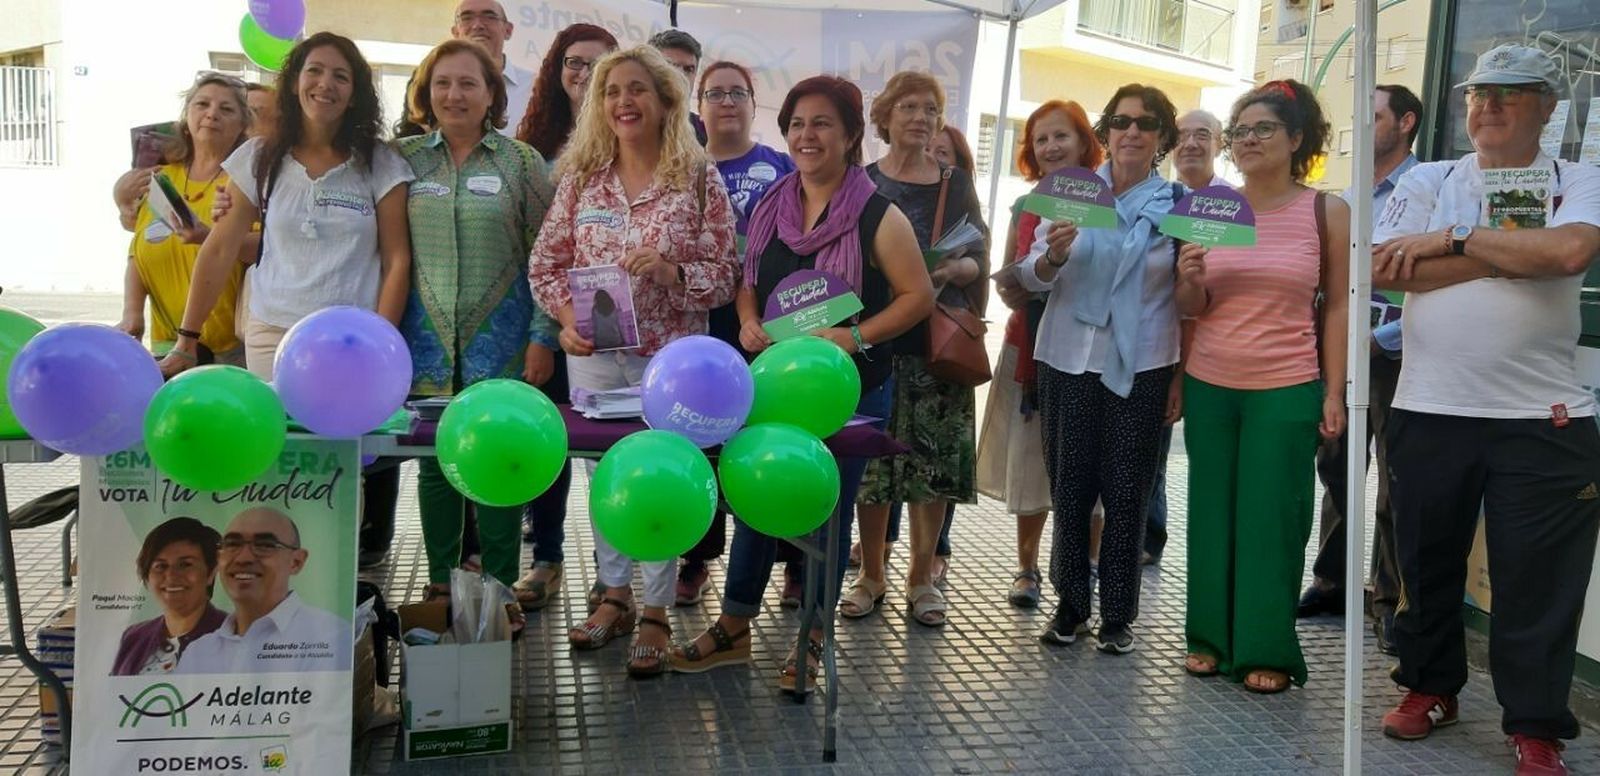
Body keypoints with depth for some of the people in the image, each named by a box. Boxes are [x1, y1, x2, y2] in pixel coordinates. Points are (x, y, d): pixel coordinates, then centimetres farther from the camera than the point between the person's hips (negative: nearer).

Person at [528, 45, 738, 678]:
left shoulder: (699, 178, -3)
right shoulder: (581, 176, 4)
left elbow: (725, 274, -4)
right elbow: (545, 263, 7)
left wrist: (672, 272, -21)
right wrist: (567, 318, -9)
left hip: (671, 354, -3)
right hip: (593, 352, 3)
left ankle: (656, 613, 15)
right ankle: (615, 595, 29)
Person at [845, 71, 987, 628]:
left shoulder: (956, 183, 11)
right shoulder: (861, 182, 7)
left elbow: (979, 260, 11)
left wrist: (951, 269, -10)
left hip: (939, 341, 1)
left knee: (934, 462, 1)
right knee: (871, 459, 1)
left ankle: (921, 576, 15)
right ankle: (871, 575, 16)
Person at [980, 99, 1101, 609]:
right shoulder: (1024, 208, 10)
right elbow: (1005, 278, 16)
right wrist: (1014, 291, -6)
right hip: (1030, 345, 4)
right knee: (1028, 458, 8)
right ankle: (1027, 567, 20)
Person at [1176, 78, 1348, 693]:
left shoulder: (1327, 212, 0)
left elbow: (1338, 305, 1)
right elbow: (1191, 308, 8)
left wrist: (1334, 394, -3)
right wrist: (1190, 282, -14)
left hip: (1287, 390, -2)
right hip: (1209, 386, 3)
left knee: (1272, 520, 3)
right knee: (1211, 515, 9)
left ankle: (1267, 651, 15)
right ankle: (1211, 639, 21)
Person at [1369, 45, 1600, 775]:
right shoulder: (1427, 181, 6)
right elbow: (1384, 269, -10)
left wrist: (1455, 238, -12)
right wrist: (1511, 255, -11)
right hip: (1429, 410, 2)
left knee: (1538, 578, 4)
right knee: (1427, 560, 14)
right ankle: (1430, 685, 32)